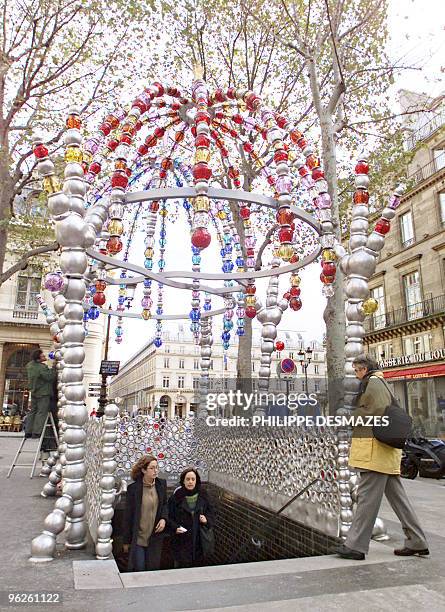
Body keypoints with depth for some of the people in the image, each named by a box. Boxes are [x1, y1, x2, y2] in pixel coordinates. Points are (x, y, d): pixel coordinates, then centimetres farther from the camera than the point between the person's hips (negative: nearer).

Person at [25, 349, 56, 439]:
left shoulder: (30, 365, 3)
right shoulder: (42, 368, -22)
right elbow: (50, 377, -19)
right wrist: (54, 367, -15)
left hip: (34, 392, 8)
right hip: (43, 393, -8)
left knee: (33, 412, 14)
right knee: (41, 413, -2)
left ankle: (28, 432, 15)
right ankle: (36, 432, -4)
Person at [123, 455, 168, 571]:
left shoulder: (161, 484, -2)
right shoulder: (133, 488, -13)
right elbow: (128, 515, -6)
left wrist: (164, 518, -8)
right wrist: (126, 541, -1)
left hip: (155, 536, 3)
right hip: (138, 536, -3)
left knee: (153, 567, 13)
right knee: (138, 568, 4)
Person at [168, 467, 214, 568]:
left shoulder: (202, 496, 3)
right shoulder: (176, 497, -6)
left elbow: (210, 514, 12)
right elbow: (169, 517, -2)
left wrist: (207, 520, -7)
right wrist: (175, 527, -18)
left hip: (198, 540, 3)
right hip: (181, 540, -2)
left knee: (197, 564, 7)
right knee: (181, 565, -1)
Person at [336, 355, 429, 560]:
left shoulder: (373, 383, -9)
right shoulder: (379, 384, 21)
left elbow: (379, 412, -20)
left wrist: (352, 415, -9)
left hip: (375, 449, -10)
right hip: (385, 451, 10)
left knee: (367, 497, -6)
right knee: (396, 495, 14)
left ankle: (355, 545, -1)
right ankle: (417, 542, 21)